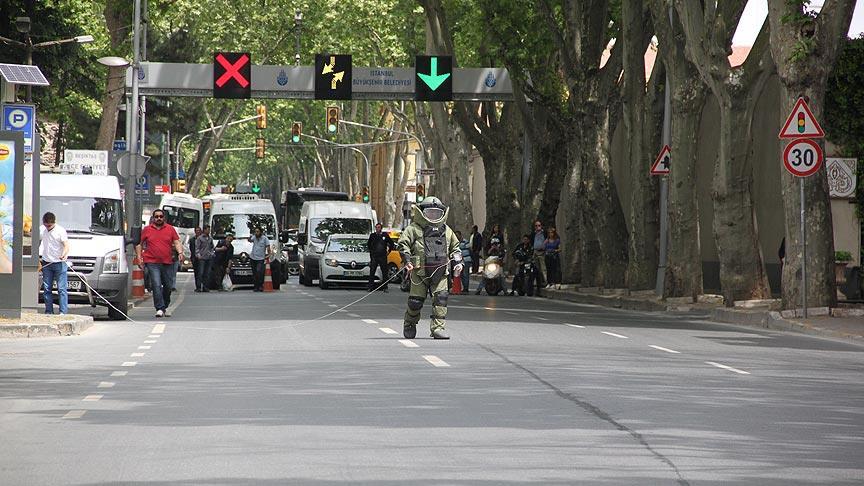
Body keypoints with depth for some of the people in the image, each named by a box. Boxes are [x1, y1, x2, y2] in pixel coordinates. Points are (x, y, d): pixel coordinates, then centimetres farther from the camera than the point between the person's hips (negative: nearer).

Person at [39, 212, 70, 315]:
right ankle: (49, 312, 10)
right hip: (46, 263, 5)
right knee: (46, 289, 5)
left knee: (62, 289, -8)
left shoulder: (60, 231, -9)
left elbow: (66, 245, -14)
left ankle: (63, 312, -10)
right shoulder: (41, 229, 7)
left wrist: (64, 255, -35)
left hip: (59, 263, -5)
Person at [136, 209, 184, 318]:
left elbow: (177, 242, 5)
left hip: (168, 263, 2)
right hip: (152, 262, -2)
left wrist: (180, 252, -14)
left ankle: (165, 307, 26)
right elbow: (139, 244, 12)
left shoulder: (170, 229, 8)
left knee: (168, 286, 9)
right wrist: (139, 257, 1)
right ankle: (160, 309, -16)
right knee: (156, 285, -14)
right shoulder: (147, 230, 6)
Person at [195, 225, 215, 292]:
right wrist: (198, 255, -15)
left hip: (209, 258, 5)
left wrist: (212, 253, 7)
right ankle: (199, 287, -7)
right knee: (201, 273, -8)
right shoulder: (199, 238, 1)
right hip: (202, 258, -5)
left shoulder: (210, 238, 15)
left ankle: (206, 287, 8)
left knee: (207, 273, 4)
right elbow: (197, 248, -3)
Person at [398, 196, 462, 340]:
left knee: (441, 298, -13)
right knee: (416, 301, 0)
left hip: (440, 273, 3)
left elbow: (455, 247, 28)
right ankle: (409, 324, 26)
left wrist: (458, 262, 13)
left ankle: (438, 327, -12)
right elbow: (403, 243, -4)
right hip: (420, 272, -3)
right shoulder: (414, 228, 1)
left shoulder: (446, 230, 17)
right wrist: (407, 260, -17)